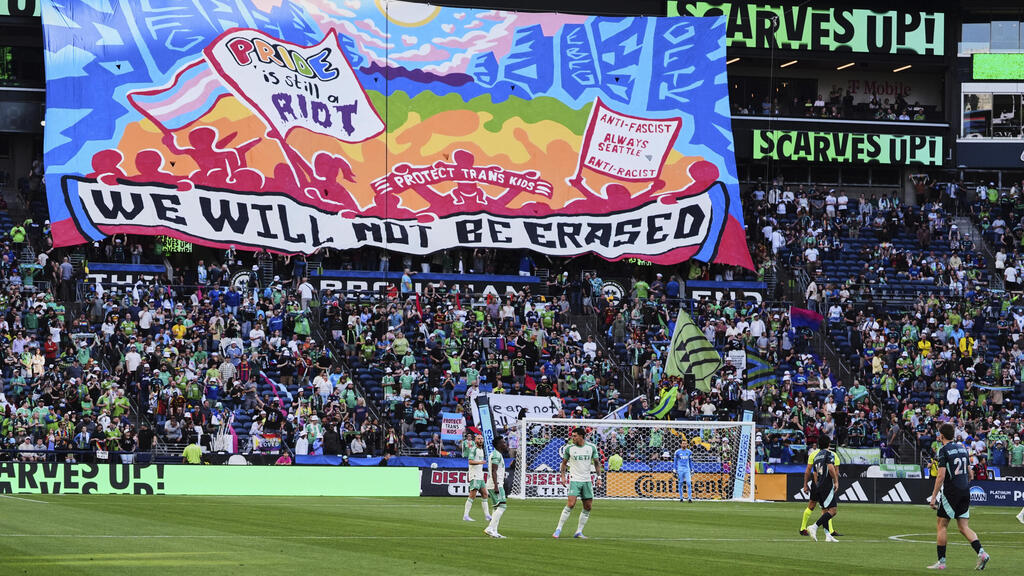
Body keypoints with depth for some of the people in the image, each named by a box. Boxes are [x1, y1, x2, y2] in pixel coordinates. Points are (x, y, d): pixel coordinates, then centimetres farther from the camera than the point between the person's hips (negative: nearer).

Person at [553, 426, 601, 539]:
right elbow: (564, 463, 8)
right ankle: (558, 529, -12)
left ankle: (579, 532, 11)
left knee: (588, 507, 2)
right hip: (574, 480, -3)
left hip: (587, 481, 3)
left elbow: (596, 462, 10)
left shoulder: (591, 447, 1)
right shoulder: (569, 448, -2)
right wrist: (563, 476, -3)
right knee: (570, 504, -17)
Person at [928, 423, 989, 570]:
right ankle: (981, 552, -12)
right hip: (965, 492, 7)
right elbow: (970, 474, 17)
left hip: (951, 492, -6)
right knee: (963, 527, 7)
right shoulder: (963, 448, 13)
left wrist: (934, 497, -11)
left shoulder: (944, 451, -8)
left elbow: (941, 476, -14)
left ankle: (941, 561, 2)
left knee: (941, 526, 3)